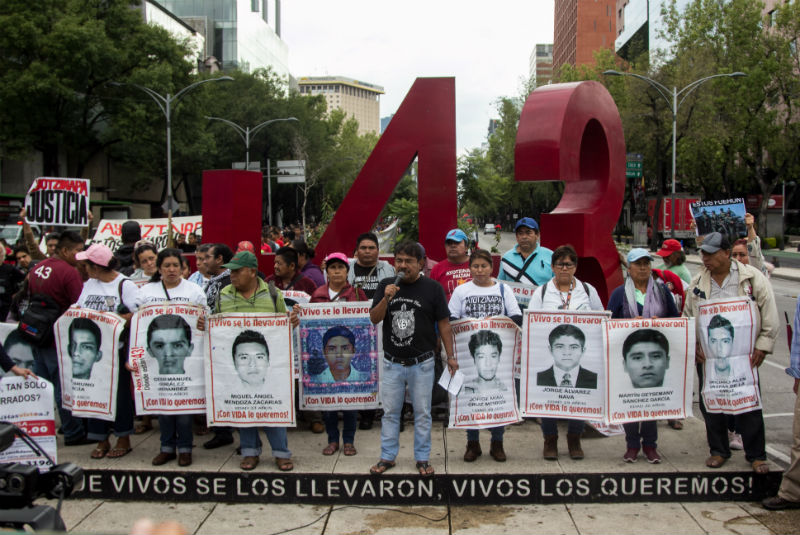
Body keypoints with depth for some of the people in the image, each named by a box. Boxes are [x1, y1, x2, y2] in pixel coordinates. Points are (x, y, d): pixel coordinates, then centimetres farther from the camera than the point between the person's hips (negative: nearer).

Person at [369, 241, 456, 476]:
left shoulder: (432, 288, -4)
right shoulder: (386, 285, 3)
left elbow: (443, 324, -1)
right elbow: (374, 319, -1)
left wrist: (450, 356, -2)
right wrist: (386, 298, -17)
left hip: (422, 362, -2)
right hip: (392, 362, 2)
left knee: (422, 413, 8)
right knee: (390, 412, 11)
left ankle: (422, 458, 21)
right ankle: (387, 457, 23)